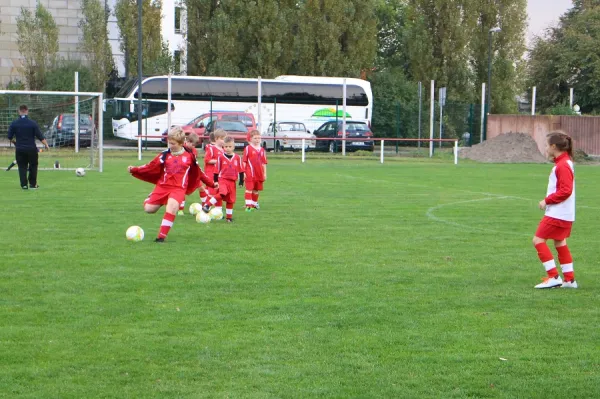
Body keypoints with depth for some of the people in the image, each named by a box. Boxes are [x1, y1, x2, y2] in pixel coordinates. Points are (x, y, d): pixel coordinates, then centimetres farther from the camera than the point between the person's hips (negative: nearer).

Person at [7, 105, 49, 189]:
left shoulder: (14, 124, -3)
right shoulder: (33, 123, -8)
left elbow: (10, 137, 3)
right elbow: (40, 136, -9)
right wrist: (46, 145, 2)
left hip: (19, 149, 1)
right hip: (31, 149, -1)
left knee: (22, 167, 8)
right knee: (33, 166, 14)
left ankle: (24, 184, 1)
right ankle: (33, 184, 15)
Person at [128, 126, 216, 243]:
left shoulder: (189, 156, 3)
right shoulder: (165, 155, 3)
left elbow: (198, 172, 15)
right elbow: (151, 167, 3)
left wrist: (211, 184, 20)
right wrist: (134, 170, -7)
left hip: (179, 188, -2)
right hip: (163, 186, 2)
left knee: (172, 206, -28)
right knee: (149, 208, -3)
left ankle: (162, 236, -21)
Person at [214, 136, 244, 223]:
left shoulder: (237, 157, 4)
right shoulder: (221, 157, -2)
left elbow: (241, 170, 12)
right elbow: (217, 170, 4)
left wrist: (241, 181, 9)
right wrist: (216, 181, 3)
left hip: (232, 181, 3)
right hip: (222, 179, -3)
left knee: (230, 200, 9)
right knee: (222, 193, -32)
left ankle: (229, 216, 21)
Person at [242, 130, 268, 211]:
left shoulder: (262, 150, 11)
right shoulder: (248, 148, -4)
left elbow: (264, 162, 15)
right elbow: (244, 161, -4)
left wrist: (264, 173, 12)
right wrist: (243, 172, -8)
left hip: (259, 174, 5)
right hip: (250, 174, -5)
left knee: (256, 190, 14)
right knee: (249, 189, -8)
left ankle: (254, 204, 26)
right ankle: (248, 205, -11)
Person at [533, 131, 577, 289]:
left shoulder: (563, 165, -18)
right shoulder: (564, 162, 13)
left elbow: (565, 191, -24)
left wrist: (547, 200, -17)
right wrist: (548, 200, 12)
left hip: (557, 214, -10)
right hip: (564, 214, 10)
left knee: (538, 240, -7)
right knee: (560, 243, 16)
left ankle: (553, 277, -8)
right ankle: (569, 279, 18)